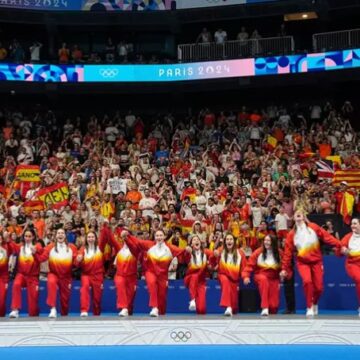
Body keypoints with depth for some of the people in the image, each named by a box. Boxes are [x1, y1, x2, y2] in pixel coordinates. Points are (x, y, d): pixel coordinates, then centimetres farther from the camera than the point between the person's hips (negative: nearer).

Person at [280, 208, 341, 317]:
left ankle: (315, 304, 33)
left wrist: (340, 246, -18)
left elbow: (327, 237, -9)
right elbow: (288, 252, 1)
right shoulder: (292, 234, -1)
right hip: (302, 262, -1)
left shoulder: (313, 227, -3)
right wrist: (284, 268, 1)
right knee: (307, 281, -25)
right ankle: (309, 307, -8)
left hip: (316, 261, 1)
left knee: (319, 287, 0)